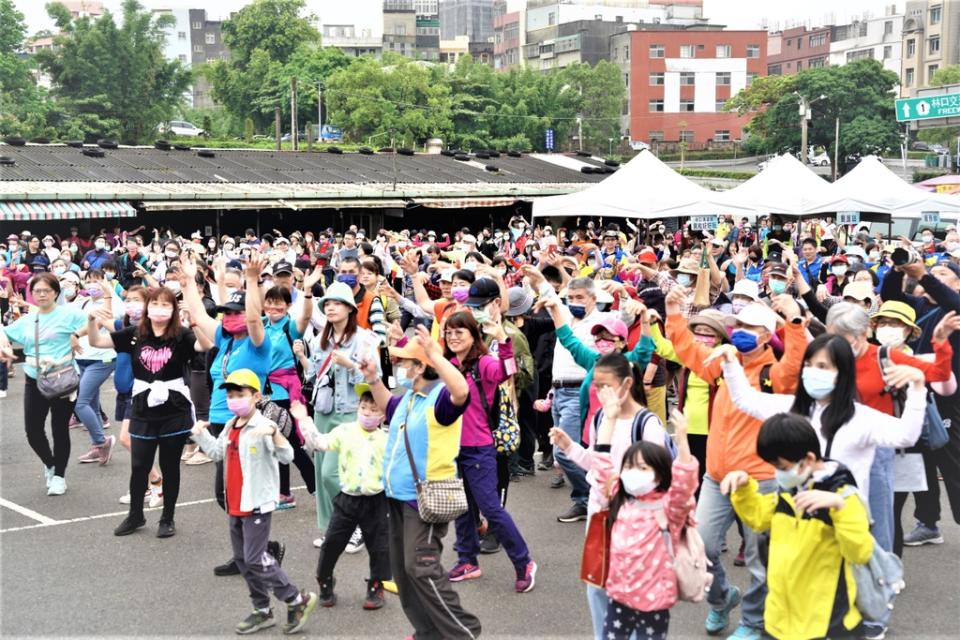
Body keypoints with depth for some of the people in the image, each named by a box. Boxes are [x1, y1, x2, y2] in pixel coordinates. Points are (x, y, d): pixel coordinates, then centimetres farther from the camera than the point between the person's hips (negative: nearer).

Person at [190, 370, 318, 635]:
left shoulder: (263, 427, -17)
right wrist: (201, 435, 13)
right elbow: (218, 452, 26)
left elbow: (287, 456, -29)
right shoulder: (230, 427, 10)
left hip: (257, 504, -9)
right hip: (235, 506, 9)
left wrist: (273, 432, -44)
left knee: (255, 559, -10)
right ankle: (262, 610, 24)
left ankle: (298, 601, 3)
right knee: (242, 560, 13)